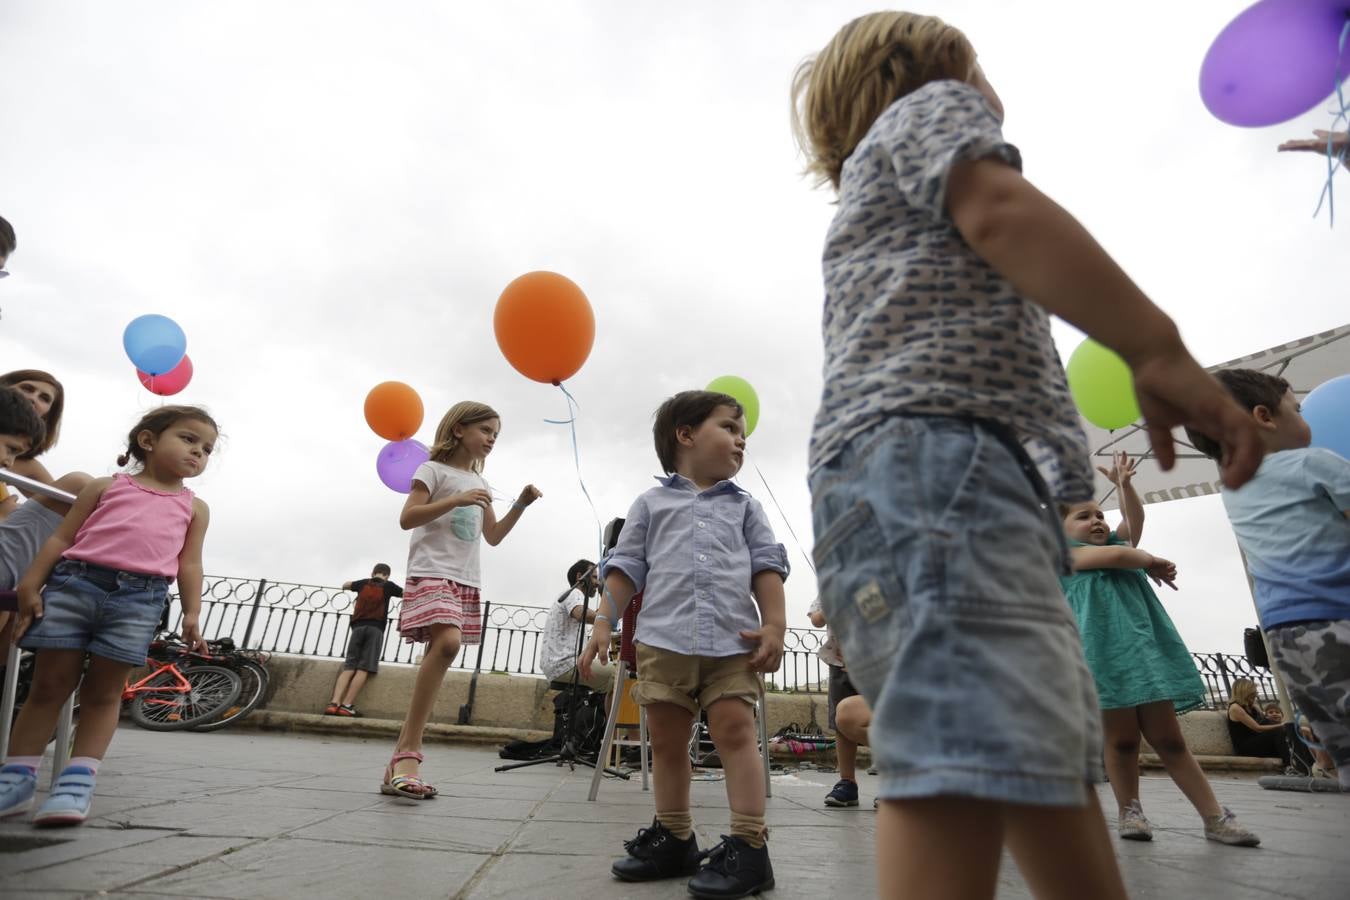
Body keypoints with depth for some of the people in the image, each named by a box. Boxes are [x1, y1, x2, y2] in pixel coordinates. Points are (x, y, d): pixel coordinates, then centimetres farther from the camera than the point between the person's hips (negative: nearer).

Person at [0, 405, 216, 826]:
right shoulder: (105, 486, 16)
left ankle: (77, 783, 6)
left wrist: (192, 614, 2)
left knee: (104, 692, 3)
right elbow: (61, 538, 12)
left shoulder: (193, 507, 17)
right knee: (50, 684, 5)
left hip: (140, 598, 0)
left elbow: (189, 565, 12)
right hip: (73, 582, 0)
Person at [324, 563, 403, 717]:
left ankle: (334, 703, -16)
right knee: (363, 669, -7)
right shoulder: (388, 585, 9)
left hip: (358, 627, 3)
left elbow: (344, 585, 36)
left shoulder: (363, 583, 17)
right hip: (375, 628, -3)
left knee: (349, 667, -1)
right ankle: (346, 705, -16)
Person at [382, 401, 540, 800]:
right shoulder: (434, 469, 3)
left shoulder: (480, 483, 21)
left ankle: (400, 761, 5)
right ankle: (408, 753, -22)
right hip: (432, 573, -7)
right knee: (447, 643, -28)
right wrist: (457, 499, -15)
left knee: (438, 655, 0)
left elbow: (493, 537, 21)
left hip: (466, 581, 7)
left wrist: (520, 505, 9)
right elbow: (407, 519, -7)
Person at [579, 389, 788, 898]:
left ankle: (748, 846, 1)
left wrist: (774, 624, -2)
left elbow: (767, 566, 10)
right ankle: (674, 838, 23)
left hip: (733, 640, 0)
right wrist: (604, 621, 2)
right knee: (666, 739, 8)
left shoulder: (744, 506, 17)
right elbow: (625, 567, 10)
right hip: (663, 640, 1)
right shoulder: (652, 503, 13)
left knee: (736, 731, -7)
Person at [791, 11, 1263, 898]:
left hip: (948, 476, 10)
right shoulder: (930, 108, 17)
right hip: (938, 451, -10)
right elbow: (997, 209, -6)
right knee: (969, 764, -20)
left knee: (1055, 769, 9)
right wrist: (1159, 349, -14)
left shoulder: (870, 203, 41)